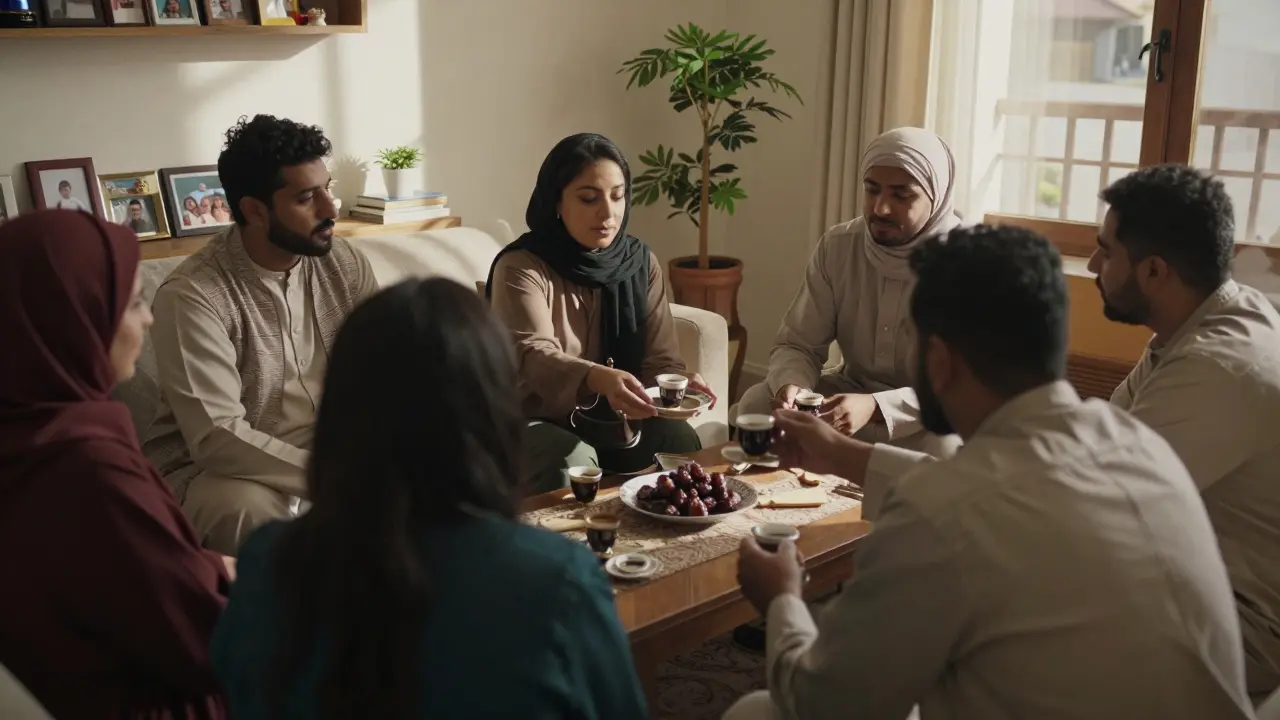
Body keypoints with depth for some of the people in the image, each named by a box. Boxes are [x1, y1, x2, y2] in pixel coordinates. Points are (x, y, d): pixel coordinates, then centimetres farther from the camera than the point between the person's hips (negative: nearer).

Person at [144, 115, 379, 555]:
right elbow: (217, 438, -28)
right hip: (212, 469, -5)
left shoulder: (344, 264, -3)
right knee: (250, 506, -36)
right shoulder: (192, 294, -21)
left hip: (328, 450, 6)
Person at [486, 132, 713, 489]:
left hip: (617, 418, 4)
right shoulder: (521, 268, -13)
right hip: (542, 421, -4)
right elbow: (533, 357, -29)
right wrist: (600, 379, -50)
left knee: (680, 440, -23)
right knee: (572, 464, -34)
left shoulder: (641, 263, 1)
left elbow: (660, 358, -4)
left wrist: (680, 382, -30)